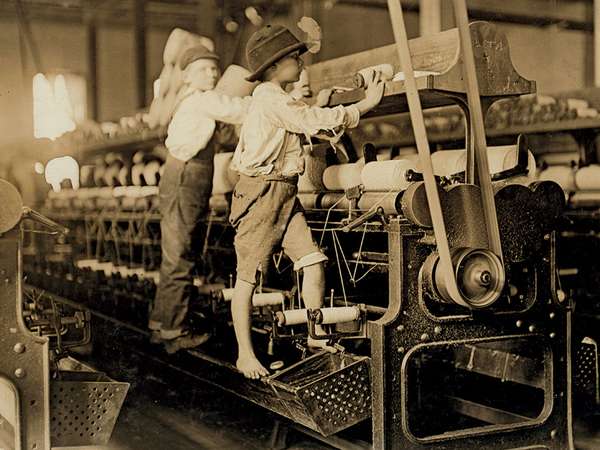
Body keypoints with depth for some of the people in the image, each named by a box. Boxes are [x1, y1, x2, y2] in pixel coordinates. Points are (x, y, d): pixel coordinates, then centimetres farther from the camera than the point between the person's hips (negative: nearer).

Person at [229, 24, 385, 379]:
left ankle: (316, 337, 11)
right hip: (261, 193, -9)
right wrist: (367, 104, -10)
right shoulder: (270, 98, -13)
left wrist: (316, 106, 25)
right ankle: (245, 354, 5)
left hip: (286, 196, 9)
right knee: (248, 276, -2)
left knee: (314, 263, 0)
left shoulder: (278, 100, 19)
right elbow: (316, 121, -17)